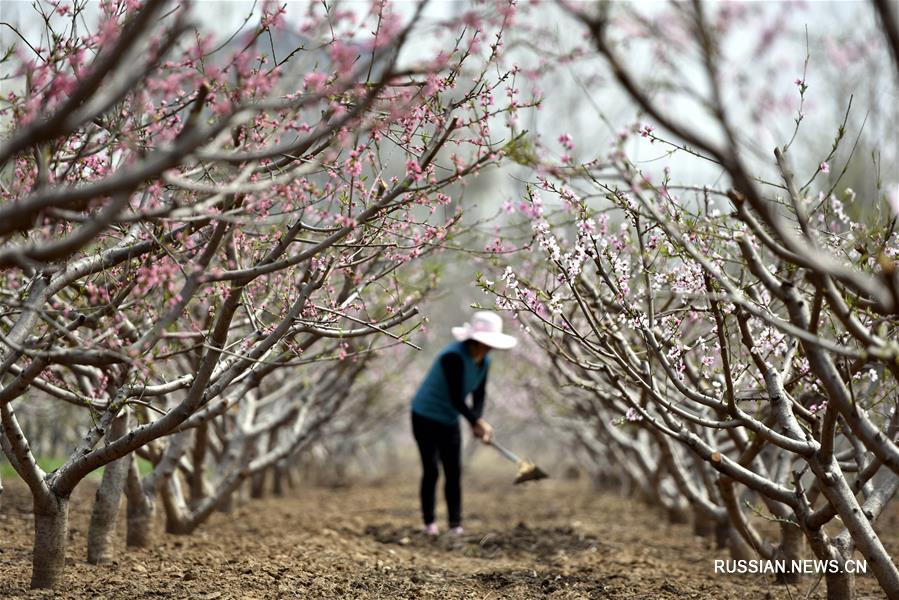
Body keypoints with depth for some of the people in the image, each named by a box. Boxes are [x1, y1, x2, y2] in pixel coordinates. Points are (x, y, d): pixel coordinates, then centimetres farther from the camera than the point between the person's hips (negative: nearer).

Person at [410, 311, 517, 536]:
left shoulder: (484, 361, -3)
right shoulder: (454, 357, -28)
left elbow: (479, 396, 2)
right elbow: (456, 399, -28)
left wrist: (477, 422, -14)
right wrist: (478, 422, -23)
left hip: (449, 421, 7)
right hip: (425, 417, -7)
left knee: (454, 471, 1)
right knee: (431, 470, -7)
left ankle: (456, 524, 4)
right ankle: (429, 521, 6)